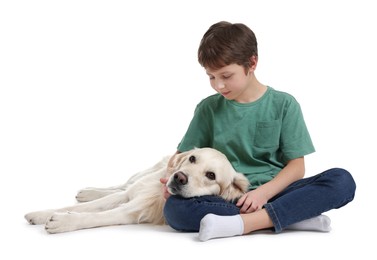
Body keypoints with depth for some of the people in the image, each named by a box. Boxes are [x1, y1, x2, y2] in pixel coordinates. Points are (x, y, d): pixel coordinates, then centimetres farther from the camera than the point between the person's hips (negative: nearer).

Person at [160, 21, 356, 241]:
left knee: (342, 180, -25)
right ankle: (290, 217, -29)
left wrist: (264, 192, -18)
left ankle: (241, 223, -32)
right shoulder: (208, 108, 9)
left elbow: (296, 166, -1)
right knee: (174, 208, -30)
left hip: (273, 192, 0)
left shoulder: (283, 104, 4)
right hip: (225, 197, 1)